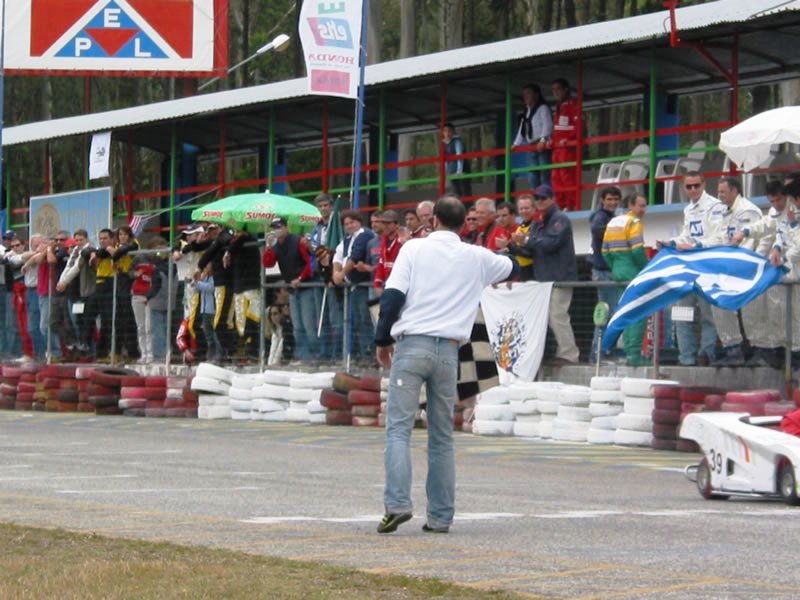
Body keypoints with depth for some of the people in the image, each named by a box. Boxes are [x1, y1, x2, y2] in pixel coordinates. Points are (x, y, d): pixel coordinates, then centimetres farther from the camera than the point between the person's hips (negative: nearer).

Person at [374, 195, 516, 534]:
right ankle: (440, 516, 9)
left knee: (399, 428, -3)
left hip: (412, 345, -2)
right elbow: (512, 268, 31)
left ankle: (397, 504, -18)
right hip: (449, 350, 3)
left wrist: (383, 340, 6)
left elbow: (392, 296, -4)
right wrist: (491, 275, 53)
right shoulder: (477, 258, 10)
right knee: (442, 437, 10)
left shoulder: (414, 249, 2)